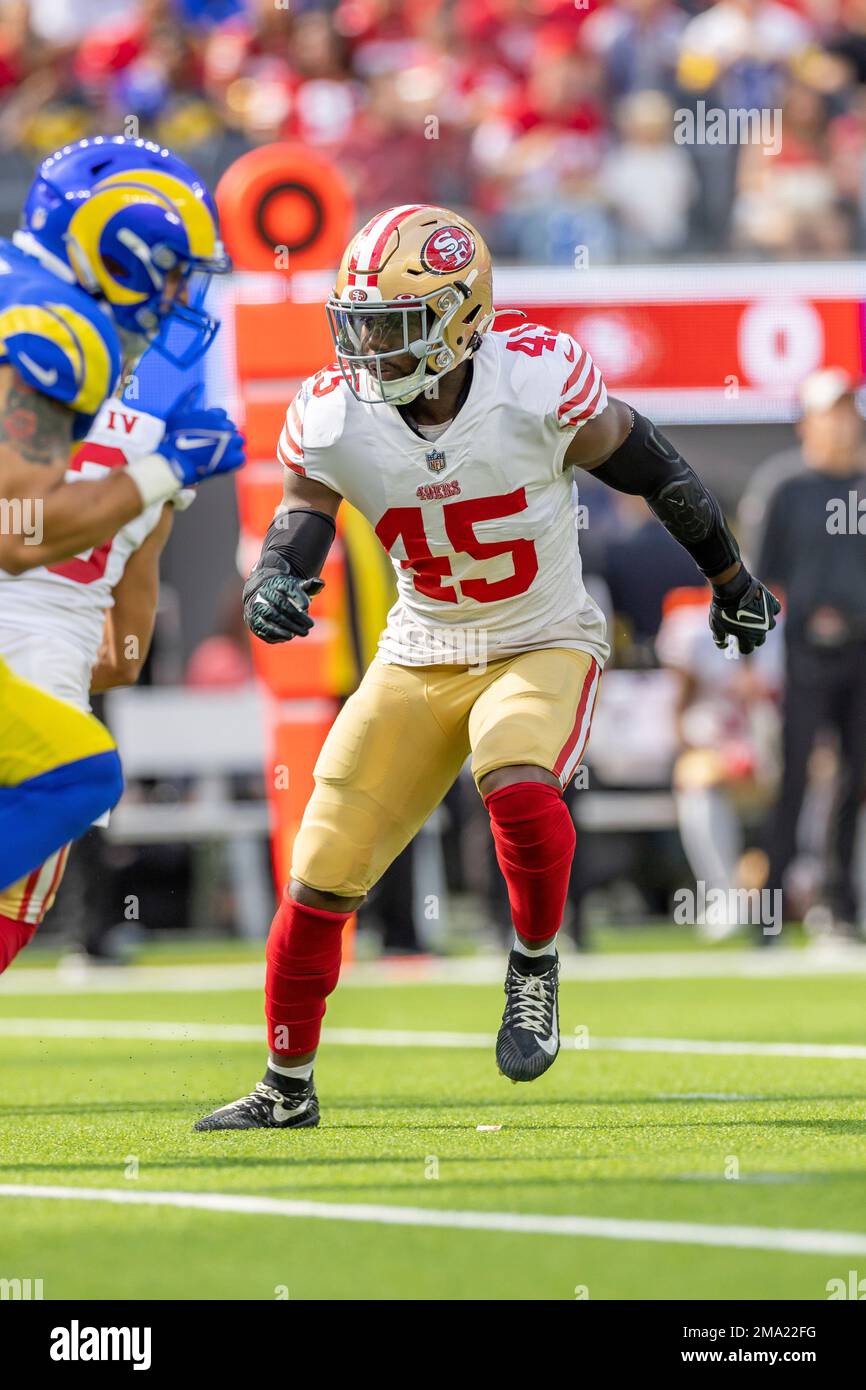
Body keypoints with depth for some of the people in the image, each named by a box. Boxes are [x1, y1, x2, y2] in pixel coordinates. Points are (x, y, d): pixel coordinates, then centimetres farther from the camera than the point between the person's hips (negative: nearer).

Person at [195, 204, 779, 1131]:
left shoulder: (538, 382, -21)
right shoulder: (335, 420, -13)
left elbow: (648, 470, -6)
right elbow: (300, 516, -1)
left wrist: (729, 579, 7)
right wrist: (272, 586, -27)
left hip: (544, 647, -3)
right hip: (420, 660, 3)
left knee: (519, 789, -35)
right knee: (320, 880, -1)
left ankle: (534, 962, -4)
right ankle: (287, 1090, 19)